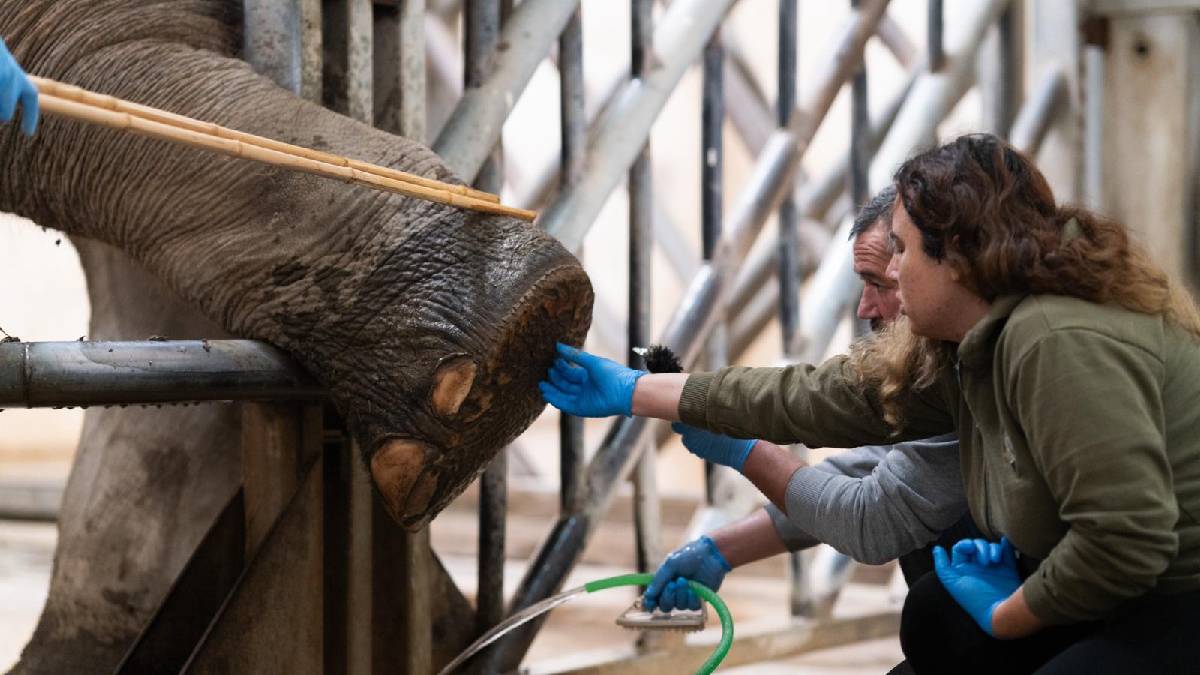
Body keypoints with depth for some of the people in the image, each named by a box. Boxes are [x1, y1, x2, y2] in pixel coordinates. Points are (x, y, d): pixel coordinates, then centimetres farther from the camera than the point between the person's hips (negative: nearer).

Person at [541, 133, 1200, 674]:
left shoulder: (1060, 344, -26)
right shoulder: (960, 352, 4)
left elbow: (1126, 538, -31)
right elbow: (821, 396, 8)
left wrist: (1004, 616, -14)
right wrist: (635, 392, 13)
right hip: (1138, 592, 9)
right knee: (936, 619, 14)